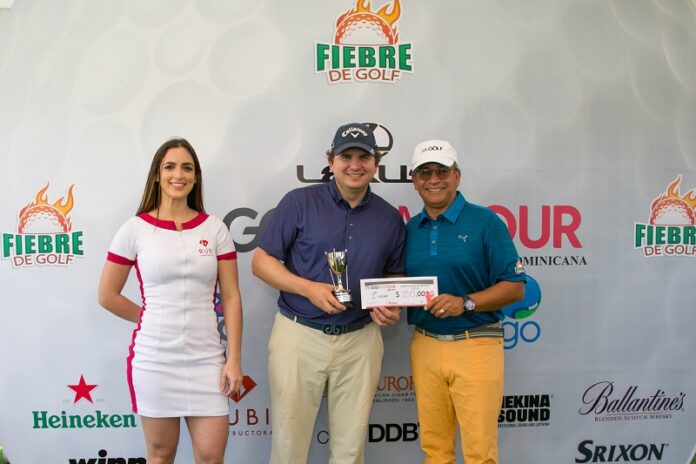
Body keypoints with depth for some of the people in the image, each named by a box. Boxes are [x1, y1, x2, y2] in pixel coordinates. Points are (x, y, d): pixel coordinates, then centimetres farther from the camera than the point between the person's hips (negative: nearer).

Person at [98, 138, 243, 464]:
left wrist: (234, 359, -3)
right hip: (154, 358, -1)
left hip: (206, 358, 1)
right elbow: (107, 295, 4)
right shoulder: (135, 229, -2)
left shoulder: (214, 228, 2)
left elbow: (231, 297, 1)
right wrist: (152, 319, 7)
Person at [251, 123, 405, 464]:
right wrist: (308, 288, -19)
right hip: (299, 334, -2)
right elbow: (261, 261, -4)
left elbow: (394, 276, 17)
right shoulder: (299, 202, -5)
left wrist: (391, 306, -5)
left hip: (360, 340, 3)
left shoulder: (390, 218, 5)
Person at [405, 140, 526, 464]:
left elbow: (515, 287, -6)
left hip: (476, 346, -4)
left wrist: (466, 303, -19)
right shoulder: (409, 229, 10)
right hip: (424, 346, 4)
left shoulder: (485, 222, -4)